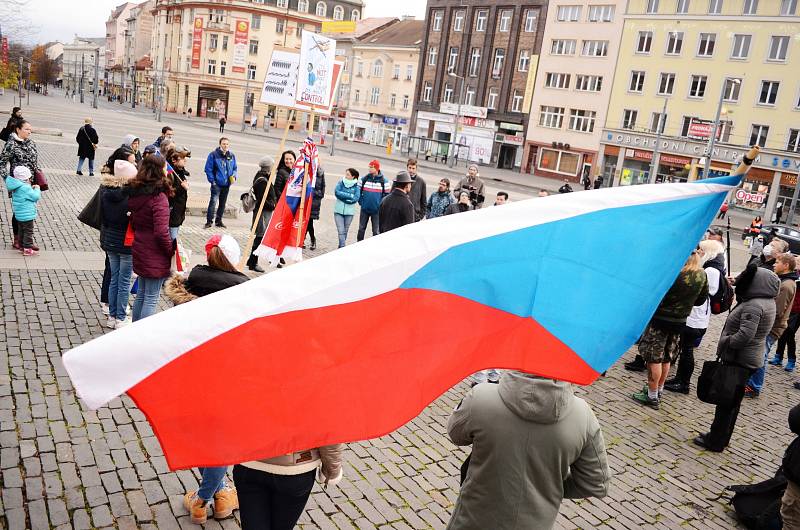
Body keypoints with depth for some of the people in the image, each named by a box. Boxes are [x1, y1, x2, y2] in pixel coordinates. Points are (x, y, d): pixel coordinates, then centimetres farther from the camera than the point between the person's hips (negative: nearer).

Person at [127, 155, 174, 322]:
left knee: (141, 294, 21)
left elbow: (133, 222, 13)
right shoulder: (159, 197, -21)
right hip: (155, 255, -8)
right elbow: (161, 232, -24)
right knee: (151, 298, 2)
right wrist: (171, 251, -11)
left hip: (139, 251, 8)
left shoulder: (135, 192, 4)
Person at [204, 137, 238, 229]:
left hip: (227, 184, 5)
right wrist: (212, 180, -12)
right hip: (217, 184, -5)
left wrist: (234, 176, -1)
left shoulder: (232, 156, 7)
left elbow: (235, 168, 18)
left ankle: (219, 221, 25)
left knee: (223, 203, 13)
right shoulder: (213, 155, -8)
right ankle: (209, 221, -9)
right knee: (213, 201, -15)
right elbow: (208, 169, -7)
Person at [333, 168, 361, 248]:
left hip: (349, 212, 0)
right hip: (338, 210, 0)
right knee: (341, 231, -9)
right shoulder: (340, 183, 3)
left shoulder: (357, 186, 0)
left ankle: (341, 246, 23)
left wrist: (343, 196, -12)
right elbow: (337, 192, -11)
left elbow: (356, 198, -12)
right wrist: (350, 195, -14)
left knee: (345, 231, 10)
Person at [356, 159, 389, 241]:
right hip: (364, 209, 2)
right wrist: (361, 201, 3)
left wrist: (381, 204, -4)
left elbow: (386, 194, 3)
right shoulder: (364, 178, 2)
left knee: (376, 231, 3)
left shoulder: (383, 181, -3)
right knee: (361, 229, 10)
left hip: (376, 210, -2)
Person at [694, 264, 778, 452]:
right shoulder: (766, 302, 8)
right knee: (732, 401, 18)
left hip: (739, 360, -10)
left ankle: (716, 442, 12)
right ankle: (721, 437, 30)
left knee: (726, 400, 1)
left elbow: (745, 336, -29)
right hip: (749, 359, 10)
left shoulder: (754, 306, -23)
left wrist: (724, 342, -15)